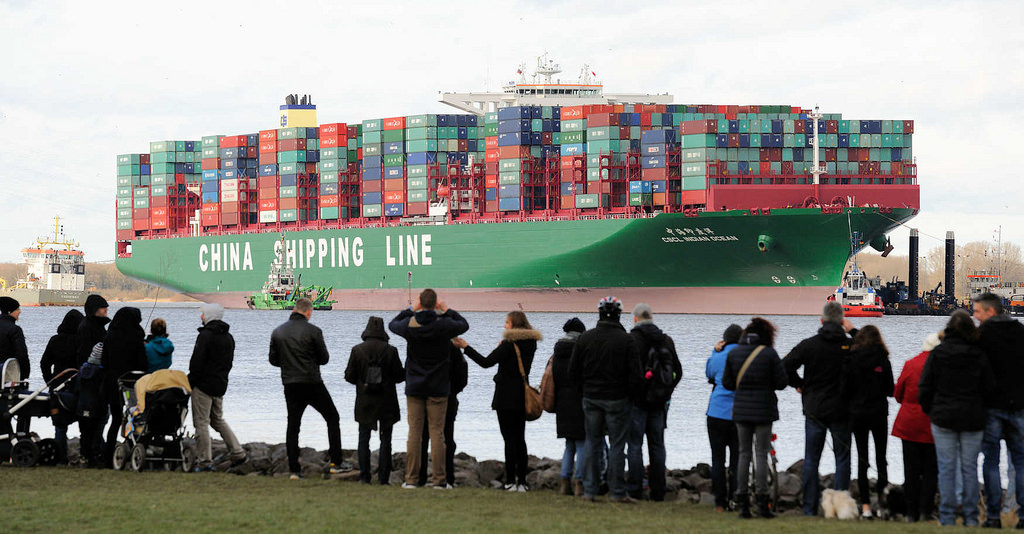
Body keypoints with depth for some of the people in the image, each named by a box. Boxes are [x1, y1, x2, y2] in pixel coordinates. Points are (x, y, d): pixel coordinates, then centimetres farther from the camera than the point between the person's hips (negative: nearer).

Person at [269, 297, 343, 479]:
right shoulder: (313, 331, -9)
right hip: (312, 383, -3)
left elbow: (273, 360, 8)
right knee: (332, 418, 12)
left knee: (293, 425, 9)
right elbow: (324, 358, -3)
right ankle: (335, 462, 6)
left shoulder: (277, 332, 4)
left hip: (290, 385, 3)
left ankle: (294, 469, 3)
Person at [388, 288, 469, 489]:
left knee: (414, 432, 4)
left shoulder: (409, 324, -6)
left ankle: (410, 478, 3)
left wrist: (410, 310, 19)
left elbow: (392, 324, 17)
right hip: (438, 388, -1)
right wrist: (447, 311, 16)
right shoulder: (444, 325, -10)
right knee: (437, 433, 0)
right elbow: (464, 325, 10)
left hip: (414, 387, 1)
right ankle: (439, 479, -1)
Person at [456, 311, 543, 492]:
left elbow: (486, 362, -18)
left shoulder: (509, 344, -14)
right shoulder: (530, 345, 8)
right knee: (520, 439, 10)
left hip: (506, 398, -7)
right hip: (522, 398, 7)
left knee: (510, 439, -6)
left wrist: (465, 347, -12)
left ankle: (510, 481, -7)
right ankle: (522, 481, 8)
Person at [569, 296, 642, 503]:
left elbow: (573, 370, 5)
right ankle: (617, 492, 2)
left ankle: (589, 490, 11)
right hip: (617, 400, -3)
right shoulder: (626, 340, -12)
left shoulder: (585, 338, -1)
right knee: (617, 445, 2)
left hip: (591, 399, 3)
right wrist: (629, 393, 5)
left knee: (593, 443, 11)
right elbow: (635, 374, -12)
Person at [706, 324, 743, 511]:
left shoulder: (718, 358, -3)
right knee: (737, 460, 6)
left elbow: (709, 373, 16)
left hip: (717, 413, 0)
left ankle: (720, 503, 2)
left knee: (718, 459, 5)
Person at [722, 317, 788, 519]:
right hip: (763, 410, -3)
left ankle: (743, 503, 7)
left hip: (741, 410, 3)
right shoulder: (769, 353, -10)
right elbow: (782, 382, -7)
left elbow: (727, 383, 5)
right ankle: (762, 501, -3)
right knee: (762, 454, 1)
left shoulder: (734, 353, 1)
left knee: (744, 454, 10)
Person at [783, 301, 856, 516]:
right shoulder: (850, 346, -8)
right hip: (841, 411, -1)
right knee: (842, 459, 7)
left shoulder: (808, 345, -7)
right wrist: (853, 332, 13)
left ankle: (810, 507, 6)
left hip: (814, 409, 1)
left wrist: (798, 384, 6)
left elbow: (786, 366, -11)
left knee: (811, 459, 8)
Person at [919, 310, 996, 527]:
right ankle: (971, 517, 6)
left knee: (946, 468, 3)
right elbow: (989, 389, 0)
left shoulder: (937, 354, -5)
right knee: (970, 468, 7)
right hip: (973, 420, 1)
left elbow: (924, 387, -2)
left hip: (943, 419, -1)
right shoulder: (979, 356, -3)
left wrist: (930, 411, 12)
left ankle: (947, 517, 1)